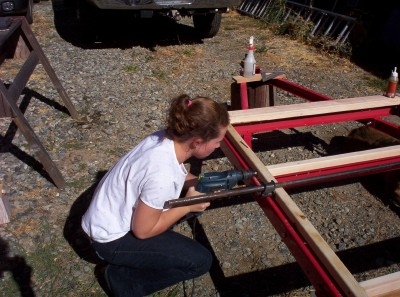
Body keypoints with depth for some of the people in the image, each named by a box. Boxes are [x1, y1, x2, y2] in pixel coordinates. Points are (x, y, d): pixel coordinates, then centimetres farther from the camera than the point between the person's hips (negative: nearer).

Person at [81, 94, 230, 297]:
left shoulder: (167, 137, -14)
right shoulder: (162, 175, -36)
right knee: (200, 261, -8)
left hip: (118, 214, 8)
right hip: (112, 238, -8)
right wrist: (188, 206, -15)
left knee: (198, 197, 7)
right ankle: (123, 279, 4)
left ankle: (157, 244, 15)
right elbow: (142, 230, -21)